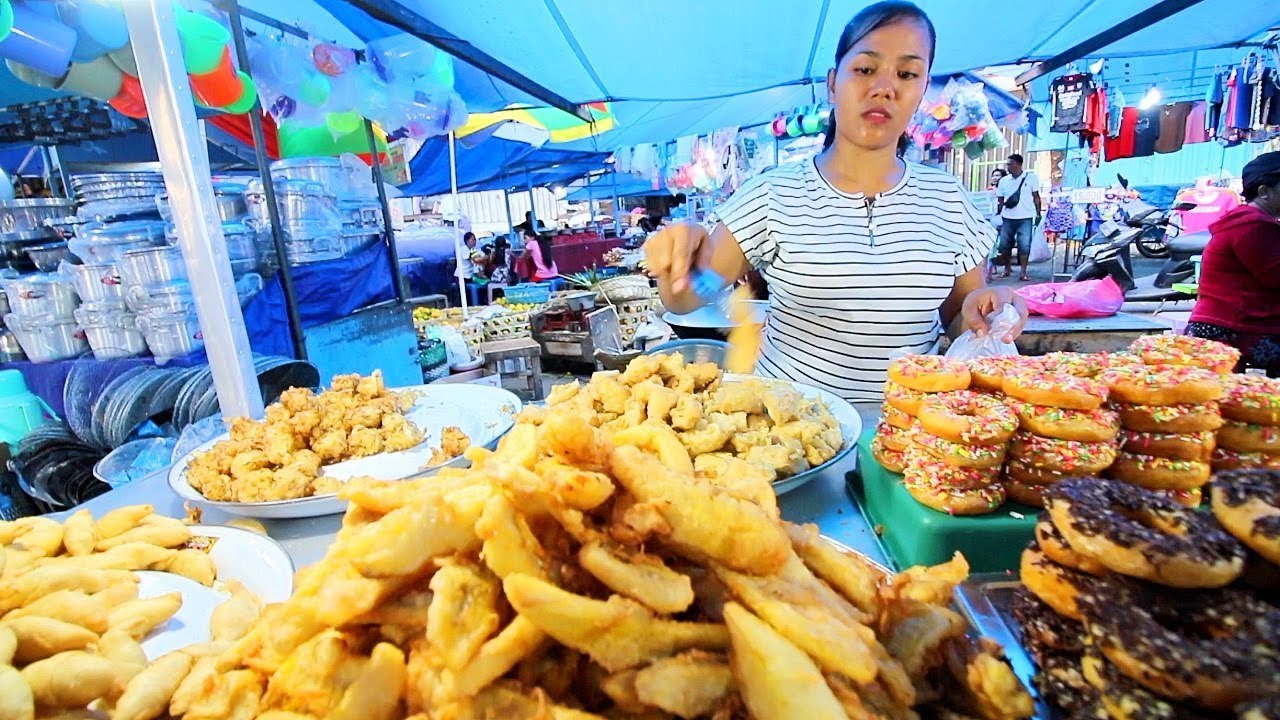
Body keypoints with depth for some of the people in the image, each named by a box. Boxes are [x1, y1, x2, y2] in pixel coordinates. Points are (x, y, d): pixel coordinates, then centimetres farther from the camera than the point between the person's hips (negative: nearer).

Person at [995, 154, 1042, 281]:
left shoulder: (1031, 178, 1)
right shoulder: (1004, 180, 7)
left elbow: (1036, 197, 6)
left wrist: (1038, 214, 2)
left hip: (1025, 218, -3)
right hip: (1007, 218, 3)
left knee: (1024, 245, -5)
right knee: (1004, 244, 6)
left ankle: (1023, 273, 1)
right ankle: (1007, 268, 25)